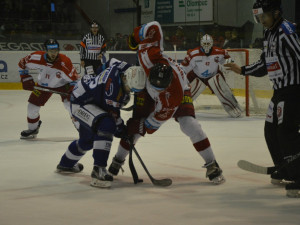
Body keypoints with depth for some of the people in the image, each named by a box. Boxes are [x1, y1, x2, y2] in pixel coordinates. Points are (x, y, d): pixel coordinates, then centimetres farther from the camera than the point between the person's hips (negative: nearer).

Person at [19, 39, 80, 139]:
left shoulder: (65, 62, -34)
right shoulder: (37, 57, -27)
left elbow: (74, 79, -25)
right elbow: (22, 64, -7)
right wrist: (26, 79, -10)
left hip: (63, 85, -3)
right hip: (44, 85, 3)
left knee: (70, 105, -21)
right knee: (32, 106, 0)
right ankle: (33, 129, 27)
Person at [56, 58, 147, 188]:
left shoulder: (124, 68, -12)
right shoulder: (113, 85, -36)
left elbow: (110, 62, 12)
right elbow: (111, 110, -24)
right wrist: (120, 127, -9)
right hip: (81, 103, -10)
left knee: (87, 140, 28)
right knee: (107, 125, -34)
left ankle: (65, 165, 55)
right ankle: (98, 170, -34)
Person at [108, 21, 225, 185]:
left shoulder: (174, 96, -44)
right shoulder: (150, 56, -42)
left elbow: (163, 114, -28)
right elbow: (154, 27, -32)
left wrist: (147, 126, -19)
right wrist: (136, 35, -16)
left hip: (178, 89, -3)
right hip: (147, 91, 4)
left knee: (188, 124, -22)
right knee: (135, 124, -5)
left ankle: (212, 165, -9)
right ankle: (118, 160, 16)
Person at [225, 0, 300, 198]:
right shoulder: (269, 34, 15)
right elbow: (265, 65, 24)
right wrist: (242, 70, 23)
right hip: (280, 91, 10)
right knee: (271, 131, 16)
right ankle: (284, 171, 32)